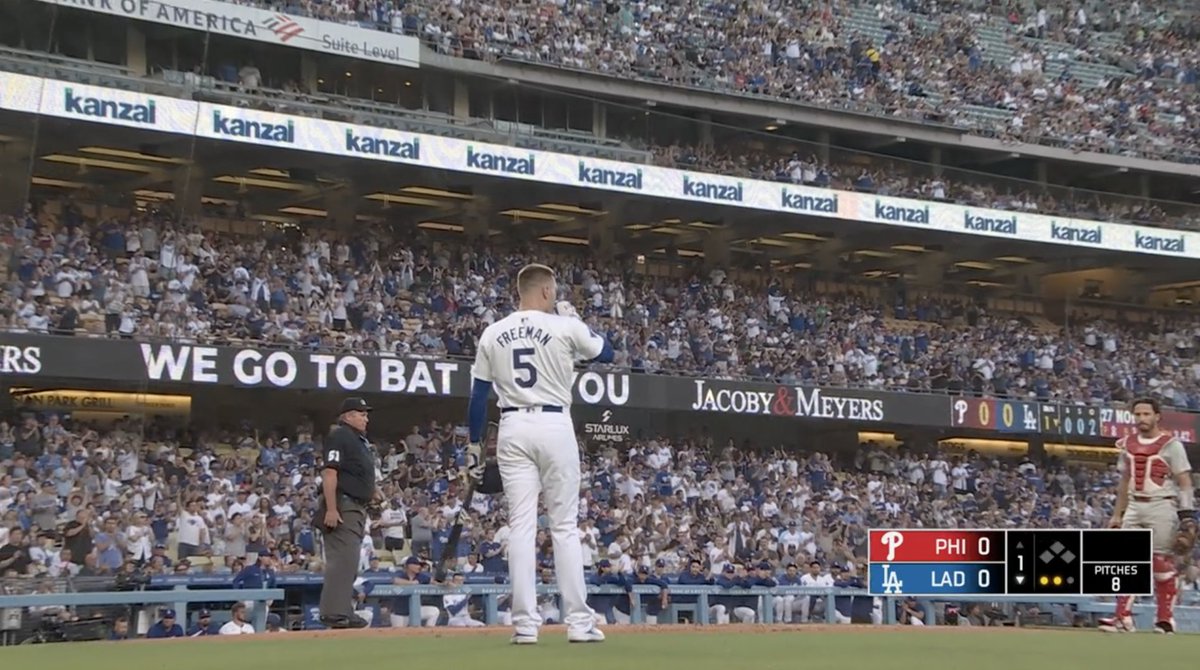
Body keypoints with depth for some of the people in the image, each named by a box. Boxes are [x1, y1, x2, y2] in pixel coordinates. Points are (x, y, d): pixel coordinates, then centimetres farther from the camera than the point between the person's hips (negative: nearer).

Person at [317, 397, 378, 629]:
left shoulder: (361, 440, 20)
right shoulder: (339, 436, -10)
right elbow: (329, 473, -19)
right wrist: (331, 509, -26)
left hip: (357, 508, 11)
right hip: (342, 505, -11)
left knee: (349, 562, 12)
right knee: (343, 560, -14)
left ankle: (342, 612, 16)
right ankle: (334, 613, -16)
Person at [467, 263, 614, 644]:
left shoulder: (492, 334, 6)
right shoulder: (564, 327, -2)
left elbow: (478, 396, 7)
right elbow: (606, 353, 14)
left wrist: (474, 444, 13)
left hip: (513, 430, 2)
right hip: (555, 426, -2)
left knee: (521, 525, 2)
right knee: (565, 525, 3)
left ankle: (525, 623, -1)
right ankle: (578, 621, 2)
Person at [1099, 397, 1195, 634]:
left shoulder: (1171, 444, -5)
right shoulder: (1128, 445, 12)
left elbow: (1184, 483, -8)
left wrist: (1187, 516, -17)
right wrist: (1117, 514, 16)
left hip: (1162, 507, -5)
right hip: (1134, 508, 6)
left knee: (1162, 563, -3)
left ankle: (1165, 619, 6)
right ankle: (1123, 617, 0)